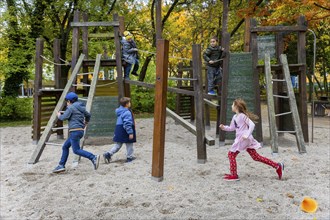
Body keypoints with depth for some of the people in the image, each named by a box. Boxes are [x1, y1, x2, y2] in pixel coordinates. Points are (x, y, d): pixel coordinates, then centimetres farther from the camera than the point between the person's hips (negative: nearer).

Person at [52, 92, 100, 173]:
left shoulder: (71, 107, -9)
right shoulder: (80, 107, 16)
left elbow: (64, 117, -14)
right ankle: (61, 165, 18)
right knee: (65, 147, 16)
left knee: (76, 150, -10)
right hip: (80, 130, 10)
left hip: (75, 131, -10)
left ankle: (93, 158, -20)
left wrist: (59, 116, 8)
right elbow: (88, 115, 27)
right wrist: (86, 122, 45)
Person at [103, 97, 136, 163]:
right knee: (129, 144, 9)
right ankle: (129, 157, 18)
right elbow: (127, 124, -24)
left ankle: (108, 154, 3)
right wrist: (130, 133, -21)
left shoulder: (120, 111, 11)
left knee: (117, 145, 14)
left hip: (118, 130, 9)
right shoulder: (127, 113, -19)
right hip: (124, 131, -9)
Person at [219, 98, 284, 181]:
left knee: (231, 154, -3)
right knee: (256, 156, 10)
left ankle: (233, 175, 5)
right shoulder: (235, 117, 14)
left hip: (244, 139, -9)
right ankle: (277, 166, 14)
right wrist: (224, 127, 9)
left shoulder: (242, 116, -13)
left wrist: (247, 135, -28)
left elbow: (252, 125, -21)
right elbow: (232, 128, 24)